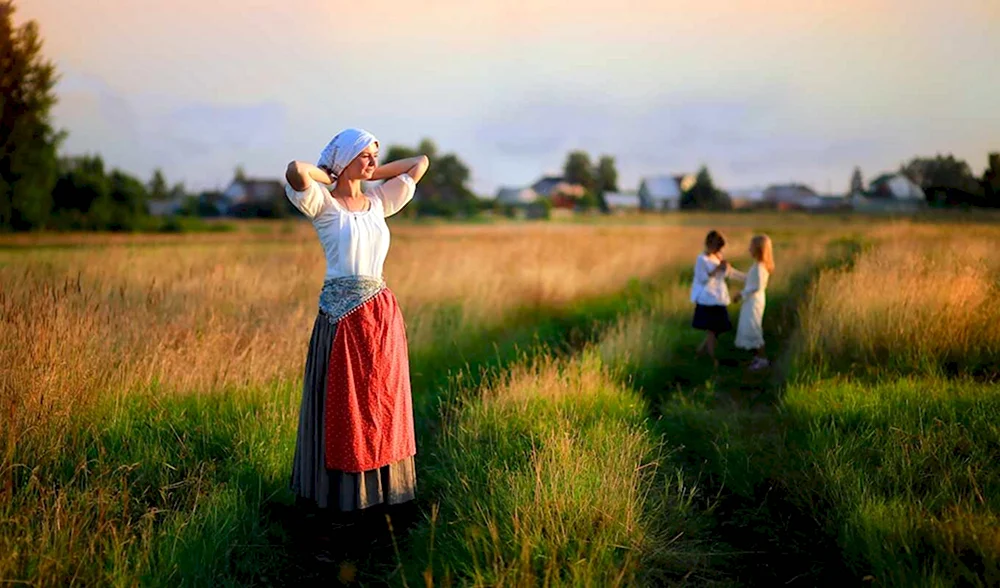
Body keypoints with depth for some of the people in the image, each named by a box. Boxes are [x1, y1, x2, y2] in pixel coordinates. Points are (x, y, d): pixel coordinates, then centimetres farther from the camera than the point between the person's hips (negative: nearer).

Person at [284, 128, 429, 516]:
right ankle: (339, 490, 17)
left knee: (379, 403, 12)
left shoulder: (379, 201, 12)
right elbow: (296, 171, -25)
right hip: (341, 313, -5)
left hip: (381, 313, 6)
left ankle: (381, 484, 24)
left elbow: (421, 162, 20)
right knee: (341, 405, 4)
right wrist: (330, 176, -5)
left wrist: (370, 173, 13)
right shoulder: (323, 204, -4)